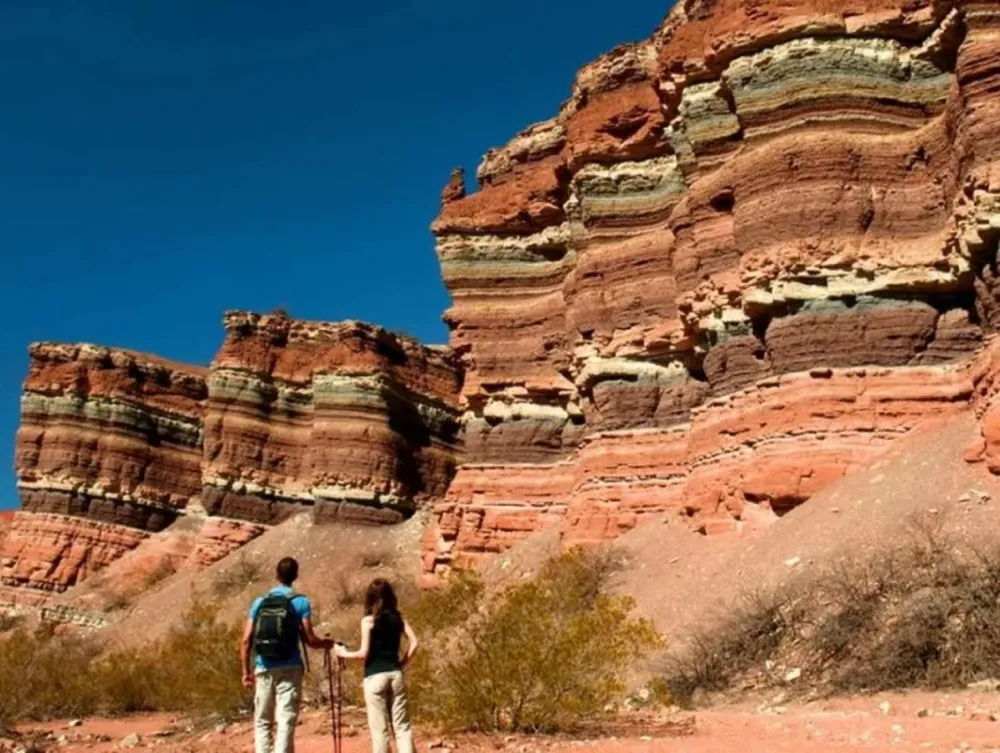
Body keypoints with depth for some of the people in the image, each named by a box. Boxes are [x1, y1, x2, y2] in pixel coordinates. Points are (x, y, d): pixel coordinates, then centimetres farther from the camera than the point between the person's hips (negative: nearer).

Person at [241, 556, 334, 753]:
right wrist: (326, 643, 14)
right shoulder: (301, 602, -2)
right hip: (289, 669, -3)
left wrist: (246, 672, 10)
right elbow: (308, 639, -6)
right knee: (286, 721, -1)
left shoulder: (260, 602, 6)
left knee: (262, 722, 13)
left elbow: (246, 641, 2)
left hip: (263, 669, 3)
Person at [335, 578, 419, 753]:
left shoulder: (368, 620, -7)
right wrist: (402, 664, 9)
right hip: (395, 674, 4)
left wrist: (344, 653, 5)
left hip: (375, 677, -4)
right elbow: (414, 642, 0)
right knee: (402, 726, 8)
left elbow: (364, 653, -10)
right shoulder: (398, 618, 7)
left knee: (379, 729, 2)